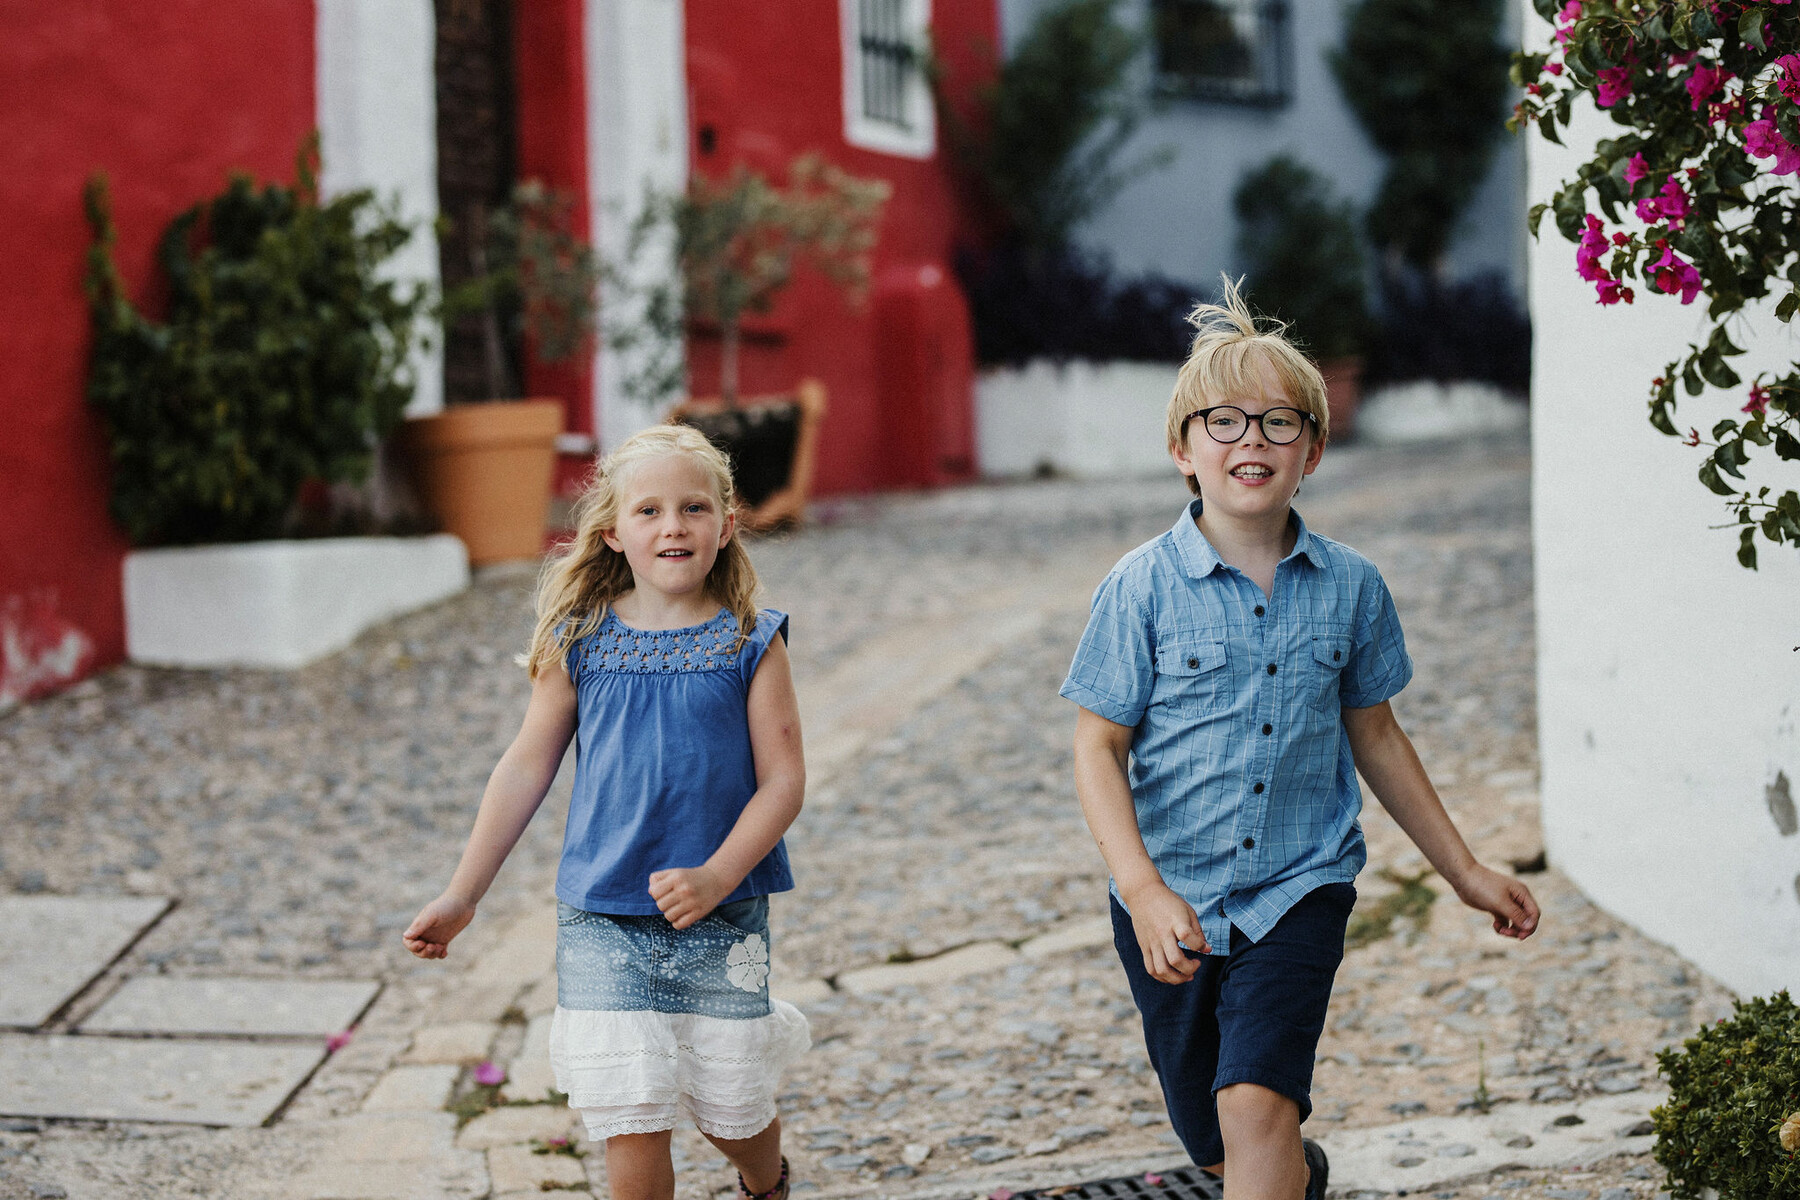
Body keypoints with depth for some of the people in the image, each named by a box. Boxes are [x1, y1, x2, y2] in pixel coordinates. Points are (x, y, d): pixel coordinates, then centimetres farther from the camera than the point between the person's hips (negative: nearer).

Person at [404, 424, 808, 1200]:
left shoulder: (749, 643, -5)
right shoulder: (581, 641, -1)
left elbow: (783, 779, -7)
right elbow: (526, 769, 6)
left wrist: (715, 878, -21)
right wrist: (461, 896, 6)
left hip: (723, 921, 0)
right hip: (602, 922, 1)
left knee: (731, 1108, 11)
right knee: (630, 1124, -6)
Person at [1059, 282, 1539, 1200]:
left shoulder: (1350, 588, -1)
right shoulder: (1141, 589, -9)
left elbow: (1374, 735, 12)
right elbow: (1098, 750, -9)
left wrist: (1463, 870, 16)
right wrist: (1144, 890, -22)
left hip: (1298, 890, 0)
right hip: (1171, 906, 0)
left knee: (1255, 1104, -22)